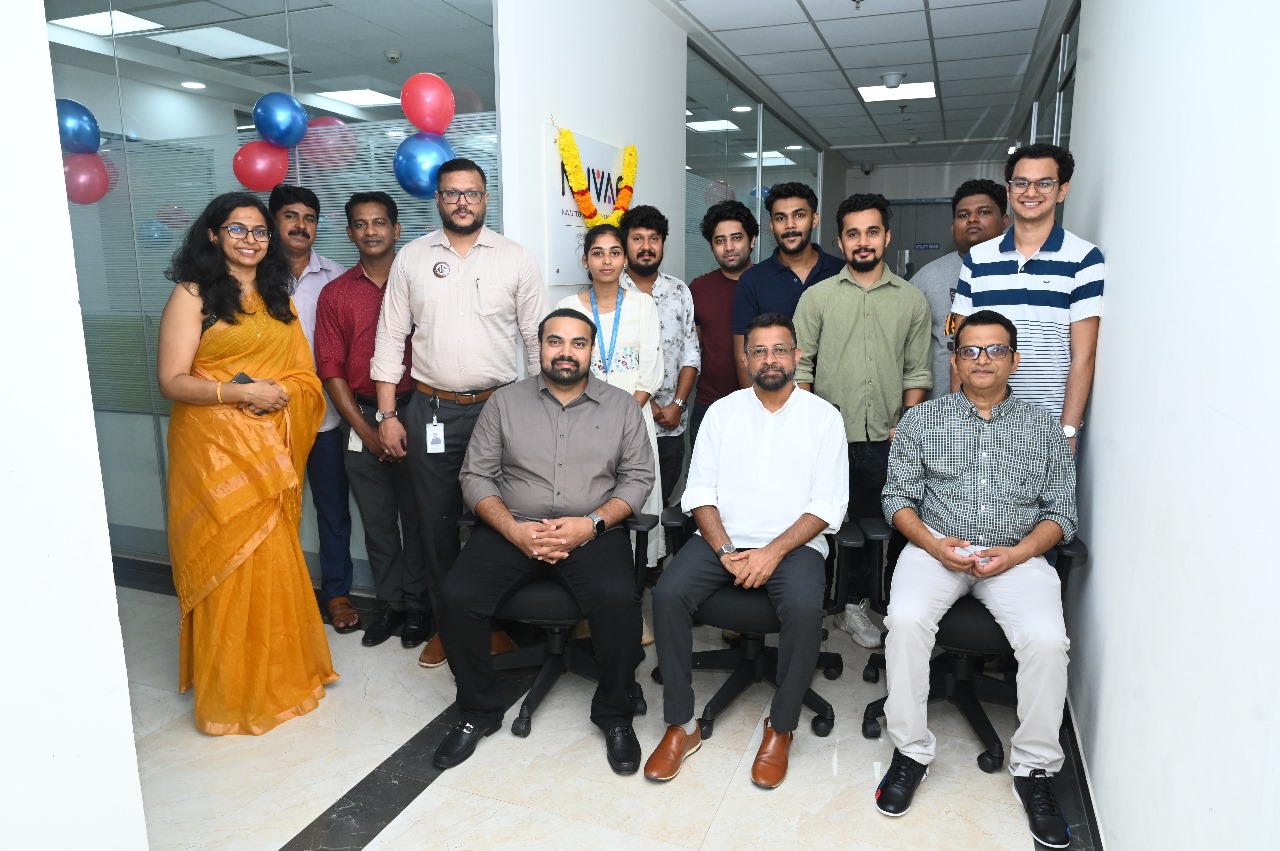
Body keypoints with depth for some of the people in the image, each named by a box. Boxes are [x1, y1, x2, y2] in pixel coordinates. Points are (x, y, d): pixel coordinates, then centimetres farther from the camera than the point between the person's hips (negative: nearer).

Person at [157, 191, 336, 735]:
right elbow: (171, 380, -10)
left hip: (272, 448, 5)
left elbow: (304, 376, 11)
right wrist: (239, 391, -22)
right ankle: (231, 689, 17)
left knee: (273, 561, 11)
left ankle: (281, 673, 28)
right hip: (213, 448, -5)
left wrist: (280, 394, -10)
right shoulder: (193, 294, -4)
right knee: (228, 564, 1)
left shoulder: (279, 297, 15)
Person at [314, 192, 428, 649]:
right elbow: (330, 369, 4)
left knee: (416, 514, 6)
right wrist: (365, 430, -4)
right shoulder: (335, 294, 6)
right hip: (361, 420, 2)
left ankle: (418, 603, 20)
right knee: (377, 519, 10)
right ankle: (389, 602, 24)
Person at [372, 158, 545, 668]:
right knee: (436, 521, 9)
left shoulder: (516, 259, 2)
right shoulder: (411, 259, 6)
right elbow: (391, 339, 6)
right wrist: (387, 414, 1)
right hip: (430, 410, 2)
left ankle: (498, 621, 24)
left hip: (499, 407, -1)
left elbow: (538, 339, 3)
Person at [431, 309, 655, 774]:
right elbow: (476, 476, 4)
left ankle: (614, 714, -1)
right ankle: (479, 709, 5)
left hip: (592, 534, -1)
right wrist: (514, 529, -12)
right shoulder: (505, 402, 7)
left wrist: (592, 523, -13)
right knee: (456, 597, -22)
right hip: (512, 530, 1)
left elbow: (638, 478, 3)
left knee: (619, 600, -29)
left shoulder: (621, 406, 7)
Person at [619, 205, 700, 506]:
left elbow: (692, 354, 6)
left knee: (662, 501, 11)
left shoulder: (680, 292, 8)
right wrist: (644, 402, -11)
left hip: (671, 423, 3)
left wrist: (677, 405, -5)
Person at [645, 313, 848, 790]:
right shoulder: (722, 412, 9)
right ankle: (681, 726, -8)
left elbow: (828, 505, -3)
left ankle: (781, 728, -8)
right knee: (668, 594, -23)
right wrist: (726, 551, -11)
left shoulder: (824, 417, 3)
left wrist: (773, 553, -15)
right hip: (722, 539, 2)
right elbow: (700, 492, 5)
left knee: (805, 609, -31)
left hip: (794, 542, -2)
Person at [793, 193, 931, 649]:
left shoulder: (912, 300, 6)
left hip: (884, 441, 1)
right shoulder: (817, 297, 3)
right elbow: (800, 368, 0)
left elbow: (917, 374, 7)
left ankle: (853, 603, 27)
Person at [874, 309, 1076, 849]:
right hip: (937, 547, 0)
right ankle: (911, 752, -10)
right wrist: (933, 543, -11)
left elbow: (1061, 512, 8)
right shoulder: (921, 420, 10)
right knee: (906, 619, -29)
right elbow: (898, 498, 7)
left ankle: (1034, 768, -4)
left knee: (1046, 639, -27)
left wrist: (1017, 553, -10)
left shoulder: (1044, 428, 12)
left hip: (1017, 554, 1)